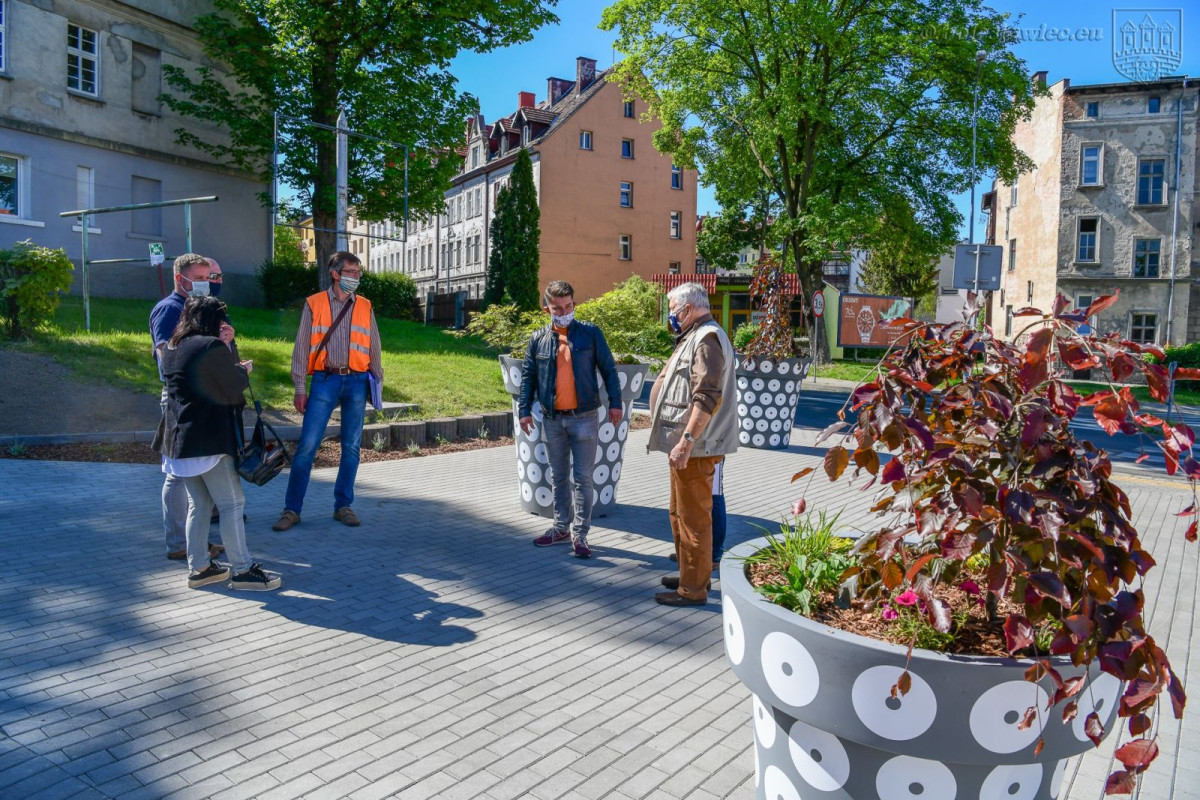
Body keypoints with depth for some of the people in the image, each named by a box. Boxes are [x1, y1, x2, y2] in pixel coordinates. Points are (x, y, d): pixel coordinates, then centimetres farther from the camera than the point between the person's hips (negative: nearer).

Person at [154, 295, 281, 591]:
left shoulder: (171, 347, 11)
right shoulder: (211, 346, -15)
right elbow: (234, 389, -8)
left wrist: (228, 353, 19)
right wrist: (243, 371, 11)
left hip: (179, 439, 9)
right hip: (209, 440, -9)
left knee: (199, 504, 15)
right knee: (232, 503, -2)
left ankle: (198, 567, 19)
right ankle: (242, 570, 1)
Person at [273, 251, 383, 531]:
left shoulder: (365, 307, 10)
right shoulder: (314, 304, 4)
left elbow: (374, 348, 13)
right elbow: (301, 347, 2)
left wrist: (377, 383, 9)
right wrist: (300, 387, -3)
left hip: (356, 382, 2)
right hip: (324, 381, -2)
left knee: (351, 447, 6)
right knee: (307, 446, -4)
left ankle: (343, 506, 18)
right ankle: (292, 509, 5)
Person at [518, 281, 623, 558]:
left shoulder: (590, 333, -1)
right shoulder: (538, 339, 5)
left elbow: (608, 369, 2)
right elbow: (528, 377, 9)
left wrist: (615, 402, -3)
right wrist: (524, 410, 3)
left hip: (584, 418, -3)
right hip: (552, 419, 3)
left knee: (582, 478, -2)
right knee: (559, 477, 13)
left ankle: (579, 533, 6)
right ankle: (561, 527, 25)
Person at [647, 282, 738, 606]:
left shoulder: (707, 339, -16)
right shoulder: (695, 337, 18)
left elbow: (707, 397, -26)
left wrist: (686, 441, -28)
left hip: (695, 447, -11)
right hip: (687, 445, 11)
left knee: (693, 518, -3)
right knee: (680, 513, 21)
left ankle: (693, 589, 7)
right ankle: (691, 573, 34)